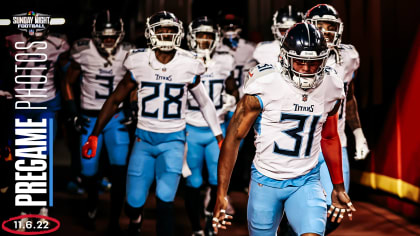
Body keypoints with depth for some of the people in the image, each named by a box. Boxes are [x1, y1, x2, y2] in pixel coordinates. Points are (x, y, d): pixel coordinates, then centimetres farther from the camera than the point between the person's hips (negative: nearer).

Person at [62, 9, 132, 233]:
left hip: (116, 118, 0)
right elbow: (68, 83, 3)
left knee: (119, 169, -12)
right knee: (88, 172, 5)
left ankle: (114, 221, -2)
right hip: (89, 119, 0)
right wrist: (73, 113, -4)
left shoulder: (127, 55, -5)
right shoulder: (84, 53, -9)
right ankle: (92, 204, 37)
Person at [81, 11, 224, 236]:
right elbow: (114, 100, 5)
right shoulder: (139, 64, -5)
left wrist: (220, 138, 11)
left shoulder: (188, 67, -5)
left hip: (173, 140, -1)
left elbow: (205, 103, 9)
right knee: (134, 201, 2)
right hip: (144, 138, 1)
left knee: (165, 199, -15)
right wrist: (94, 135, 4)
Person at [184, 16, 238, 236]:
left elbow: (232, 90, 16)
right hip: (191, 131, -1)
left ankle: (210, 212, 21)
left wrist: (231, 99, -3)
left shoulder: (224, 62, 1)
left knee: (219, 179, -7)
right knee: (193, 183, 3)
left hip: (217, 130, 1)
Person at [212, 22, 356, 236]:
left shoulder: (330, 89, -3)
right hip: (266, 181, -2)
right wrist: (221, 195, -13)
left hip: (306, 182, 2)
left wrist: (338, 188, 20)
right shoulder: (265, 86, -16)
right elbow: (233, 138, -10)